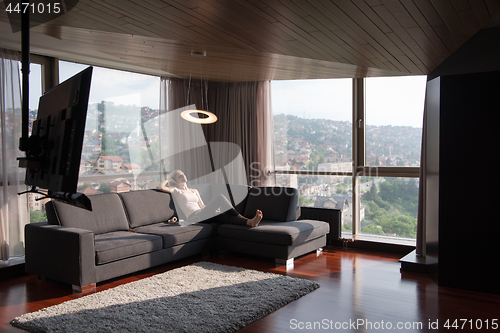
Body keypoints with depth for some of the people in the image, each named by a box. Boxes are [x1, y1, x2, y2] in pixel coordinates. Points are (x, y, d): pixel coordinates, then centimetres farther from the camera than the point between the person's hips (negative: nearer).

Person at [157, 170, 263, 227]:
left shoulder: (194, 191, 30)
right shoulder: (176, 191, 11)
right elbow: (160, 187, -5)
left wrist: (214, 209, 3)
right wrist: (168, 179, 17)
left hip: (202, 214, 6)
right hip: (194, 216, -6)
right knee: (220, 197, -27)